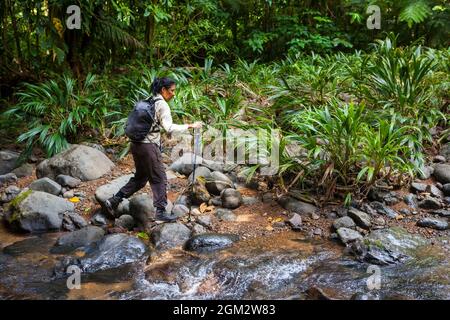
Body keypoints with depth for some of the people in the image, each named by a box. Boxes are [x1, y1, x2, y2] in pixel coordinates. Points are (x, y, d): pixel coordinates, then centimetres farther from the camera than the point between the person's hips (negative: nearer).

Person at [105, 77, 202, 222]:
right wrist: (190, 126, -20)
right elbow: (169, 127, -23)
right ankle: (160, 212, 8)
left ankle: (114, 201, 18)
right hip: (149, 146, -8)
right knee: (159, 178, 3)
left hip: (136, 144, 8)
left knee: (140, 177, 19)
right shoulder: (162, 104, -12)